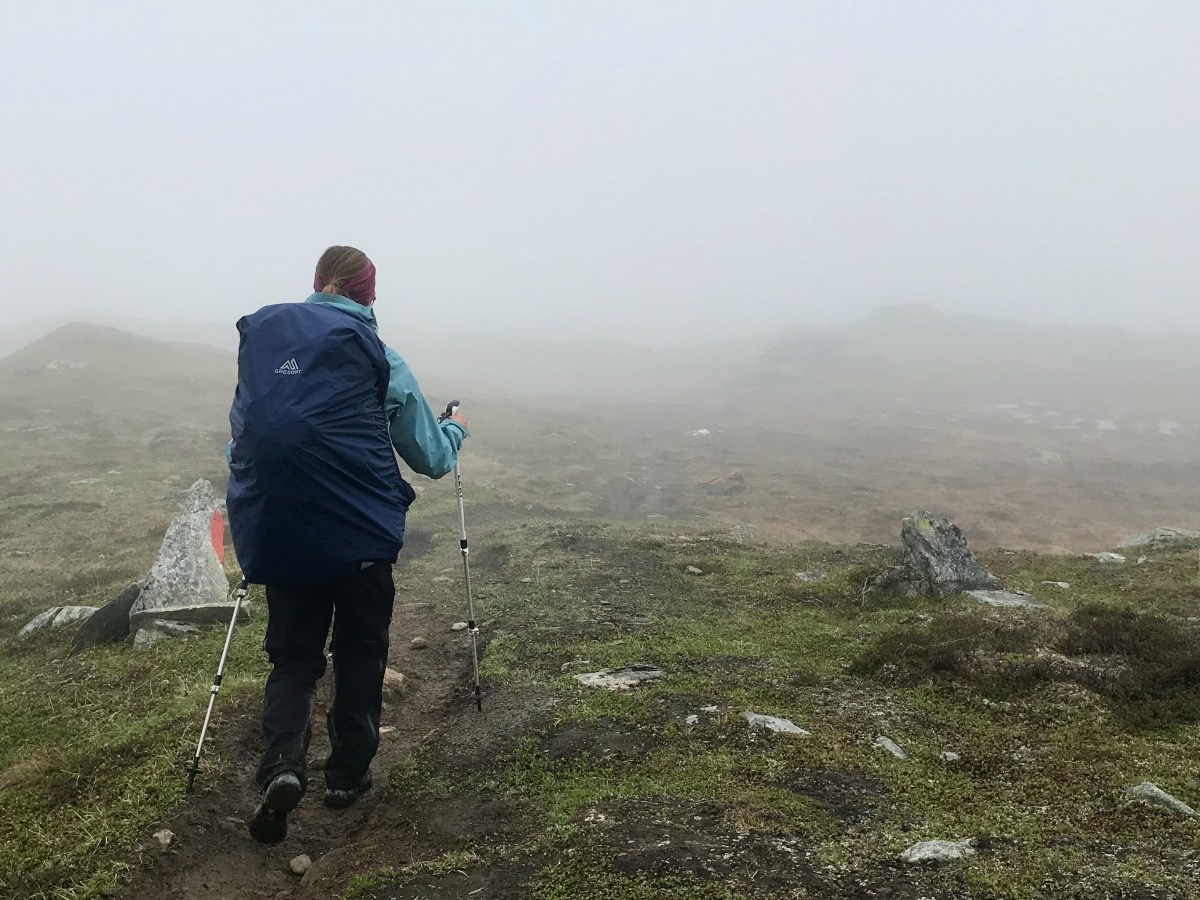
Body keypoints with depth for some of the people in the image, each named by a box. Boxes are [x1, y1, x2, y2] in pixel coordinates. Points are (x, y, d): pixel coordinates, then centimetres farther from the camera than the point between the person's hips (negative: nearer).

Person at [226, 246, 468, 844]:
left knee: (293, 656, 16)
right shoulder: (381, 360, -6)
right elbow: (432, 458, 1)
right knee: (359, 653, 17)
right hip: (361, 533, -2)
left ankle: (282, 765, -5)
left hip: (277, 535, 3)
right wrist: (456, 428, 22)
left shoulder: (259, 337, 3)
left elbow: (242, 434, 14)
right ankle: (348, 772, 25)